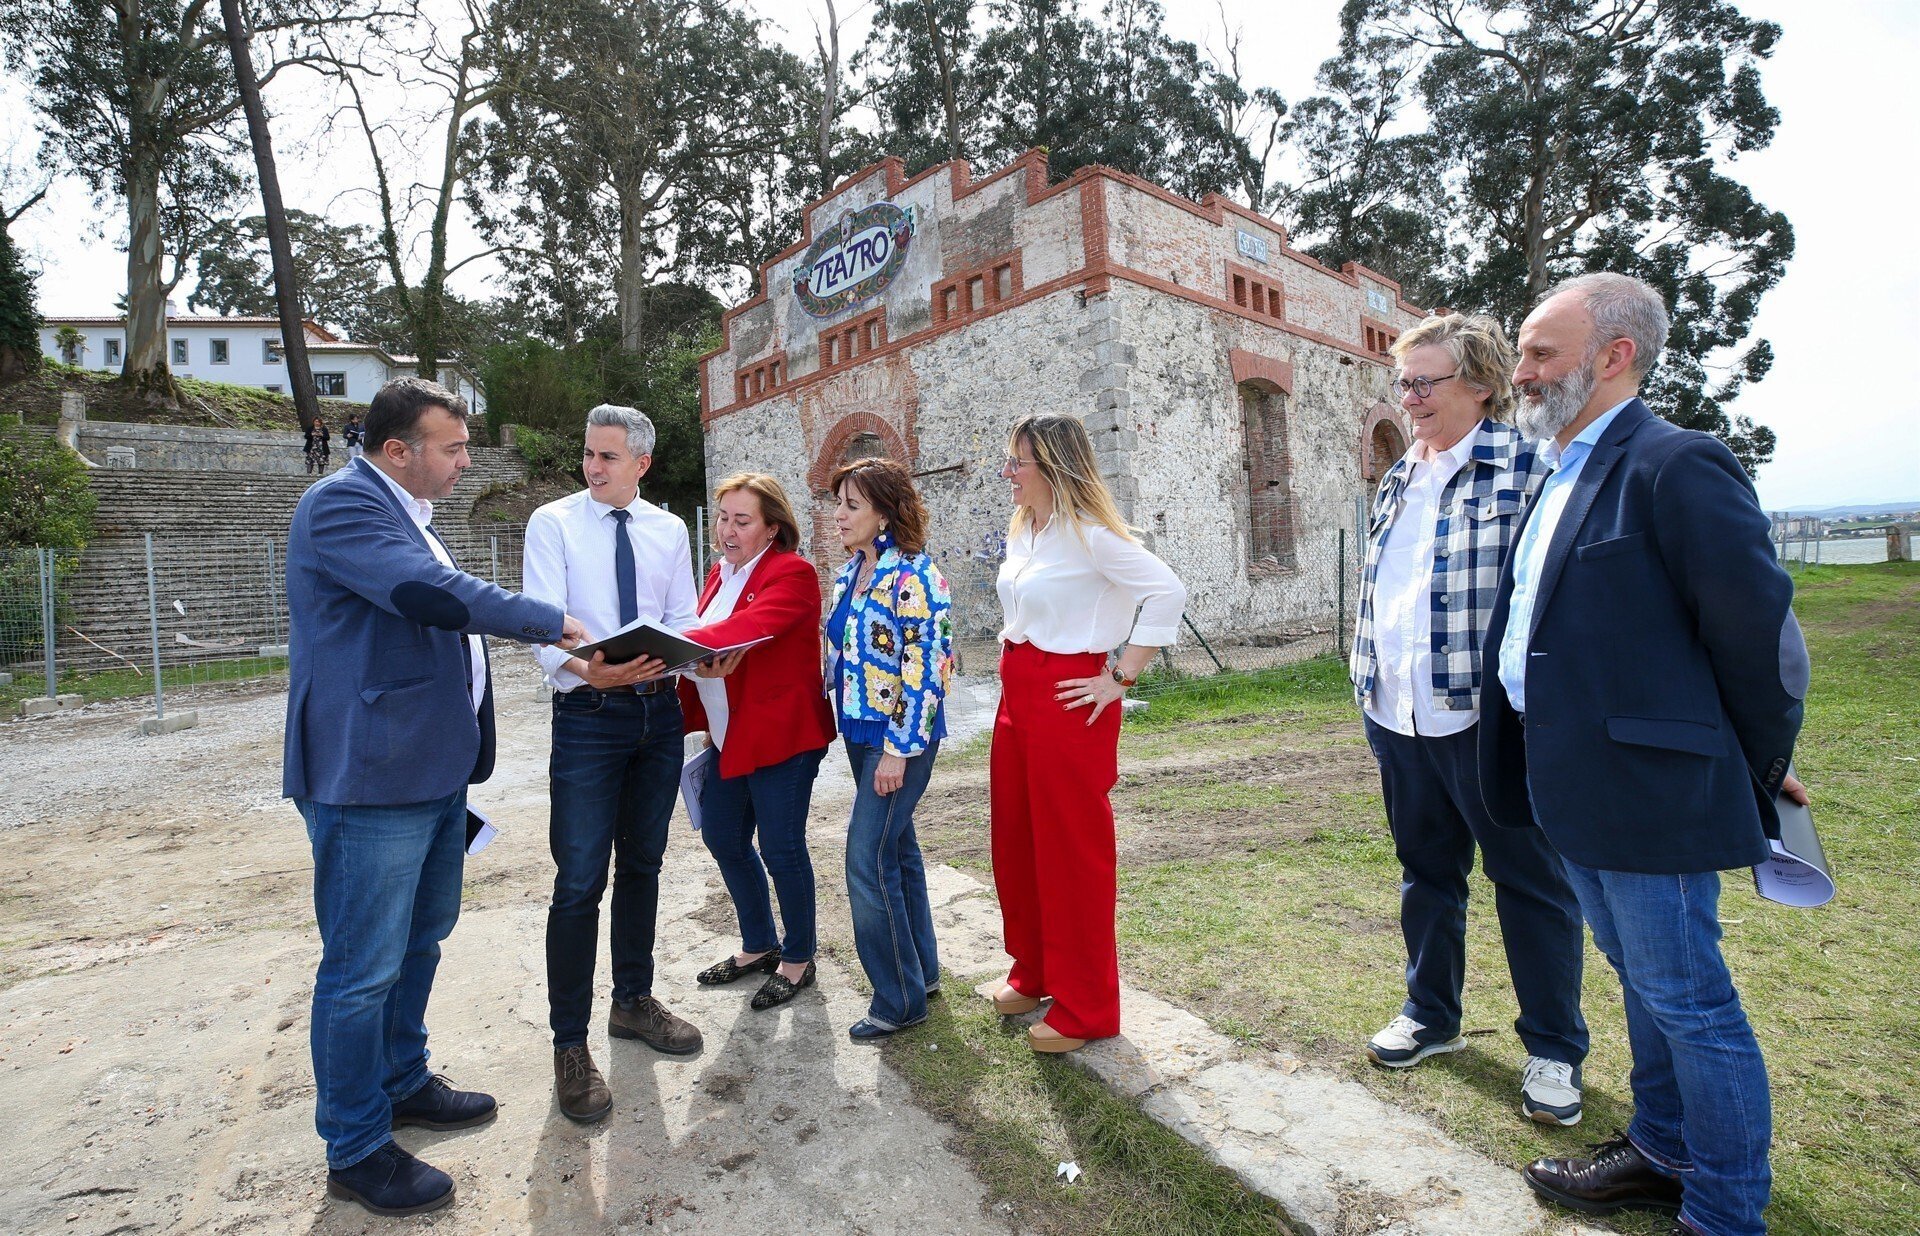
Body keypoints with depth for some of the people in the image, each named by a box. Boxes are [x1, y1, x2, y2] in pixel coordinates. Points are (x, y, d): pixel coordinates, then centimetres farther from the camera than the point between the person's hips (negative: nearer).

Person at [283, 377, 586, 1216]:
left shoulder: (406, 515, 17)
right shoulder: (342, 503, -14)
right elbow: (434, 594, -30)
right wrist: (552, 622, -17)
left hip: (435, 771, 10)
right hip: (373, 778, -10)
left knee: (418, 942, 21)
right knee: (364, 968, 3)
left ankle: (402, 1082, 39)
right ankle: (355, 1150, 18)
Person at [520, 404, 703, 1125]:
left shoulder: (669, 531, 8)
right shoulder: (552, 524, -3)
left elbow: (683, 619, 6)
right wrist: (587, 669, -34)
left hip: (659, 712, 4)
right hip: (588, 716, -4)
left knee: (642, 864, 16)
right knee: (580, 882, -5)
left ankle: (633, 1000, 34)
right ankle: (569, 1045, 12)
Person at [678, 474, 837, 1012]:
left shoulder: (792, 573, -13)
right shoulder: (719, 575, 13)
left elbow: (750, 627, -31)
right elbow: (706, 648, 12)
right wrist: (691, 719, 1)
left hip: (781, 736, -8)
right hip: (727, 737, 8)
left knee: (780, 847, 3)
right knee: (723, 838, 17)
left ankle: (798, 958, 26)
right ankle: (759, 945, 38)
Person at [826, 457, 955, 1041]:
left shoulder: (911, 575, -17)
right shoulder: (850, 574, 9)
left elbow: (924, 669, -20)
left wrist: (898, 749, -20)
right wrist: (844, 723, 15)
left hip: (900, 736, -9)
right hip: (860, 731, 9)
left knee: (869, 860, -6)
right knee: (897, 847, 17)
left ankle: (900, 997, 11)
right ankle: (922, 968, 34)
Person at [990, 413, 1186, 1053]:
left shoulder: (1089, 532, -15)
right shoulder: (1021, 532, 11)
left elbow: (1168, 592, -21)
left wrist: (1120, 677, -19)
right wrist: (1013, 646, 13)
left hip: (1068, 702, -9)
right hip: (1017, 698, 9)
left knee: (1072, 852, 2)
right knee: (1015, 840, 16)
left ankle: (1086, 1010, 19)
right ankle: (1034, 973, 36)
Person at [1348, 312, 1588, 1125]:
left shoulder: (1527, 468, -8)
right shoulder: (1398, 482, 14)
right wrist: (1370, 692, 15)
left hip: (1487, 717, -6)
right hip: (1398, 717, 7)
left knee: (1529, 879, 8)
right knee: (1425, 870, 18)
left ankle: (1555, 1049, 26)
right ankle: (1431, 1015, 35)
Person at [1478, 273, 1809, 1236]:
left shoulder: (1676, 467, -16)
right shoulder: (1561, 475, 12)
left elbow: (1759, 631, -14)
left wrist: (1760, 772, -2)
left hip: (1648, 789, -9)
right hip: (1573, 788, 9)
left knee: (1689, 1002, 6)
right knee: (1643, 981, 23)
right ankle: (1662, 1155, 42)